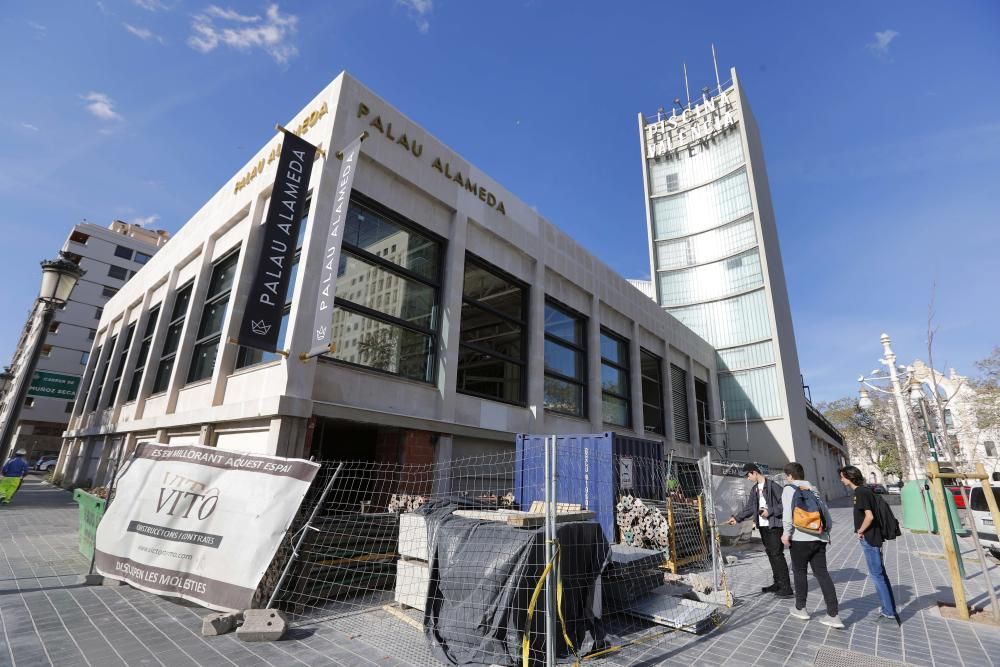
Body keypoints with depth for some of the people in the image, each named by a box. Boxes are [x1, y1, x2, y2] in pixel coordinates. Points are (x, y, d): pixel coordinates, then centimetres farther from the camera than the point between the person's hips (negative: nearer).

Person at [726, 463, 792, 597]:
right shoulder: (754, 489, 12)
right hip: (762, 526, 8)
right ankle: (778, 583, 22)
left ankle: (786, 587, 0)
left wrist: (770, 512, -17)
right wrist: (737, 518, 10)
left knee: (777, 554, -6)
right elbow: (749, 507, 16)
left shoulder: (773, 486, -11)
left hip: (775, 525, -8)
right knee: (771, 554, 12)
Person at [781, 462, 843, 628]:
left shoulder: (789, 489, -6)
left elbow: (788, 513, -17)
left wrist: (787, 533, -8)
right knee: (822, 573, 9)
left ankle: (800, 608, 23)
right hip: (819, 538, 6)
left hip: (800, 538, -6)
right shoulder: (813, 490, 14)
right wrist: (825, 532, 22)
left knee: (799, 572, 10)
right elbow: (826, 513, 13)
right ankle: (833, 615, 4)